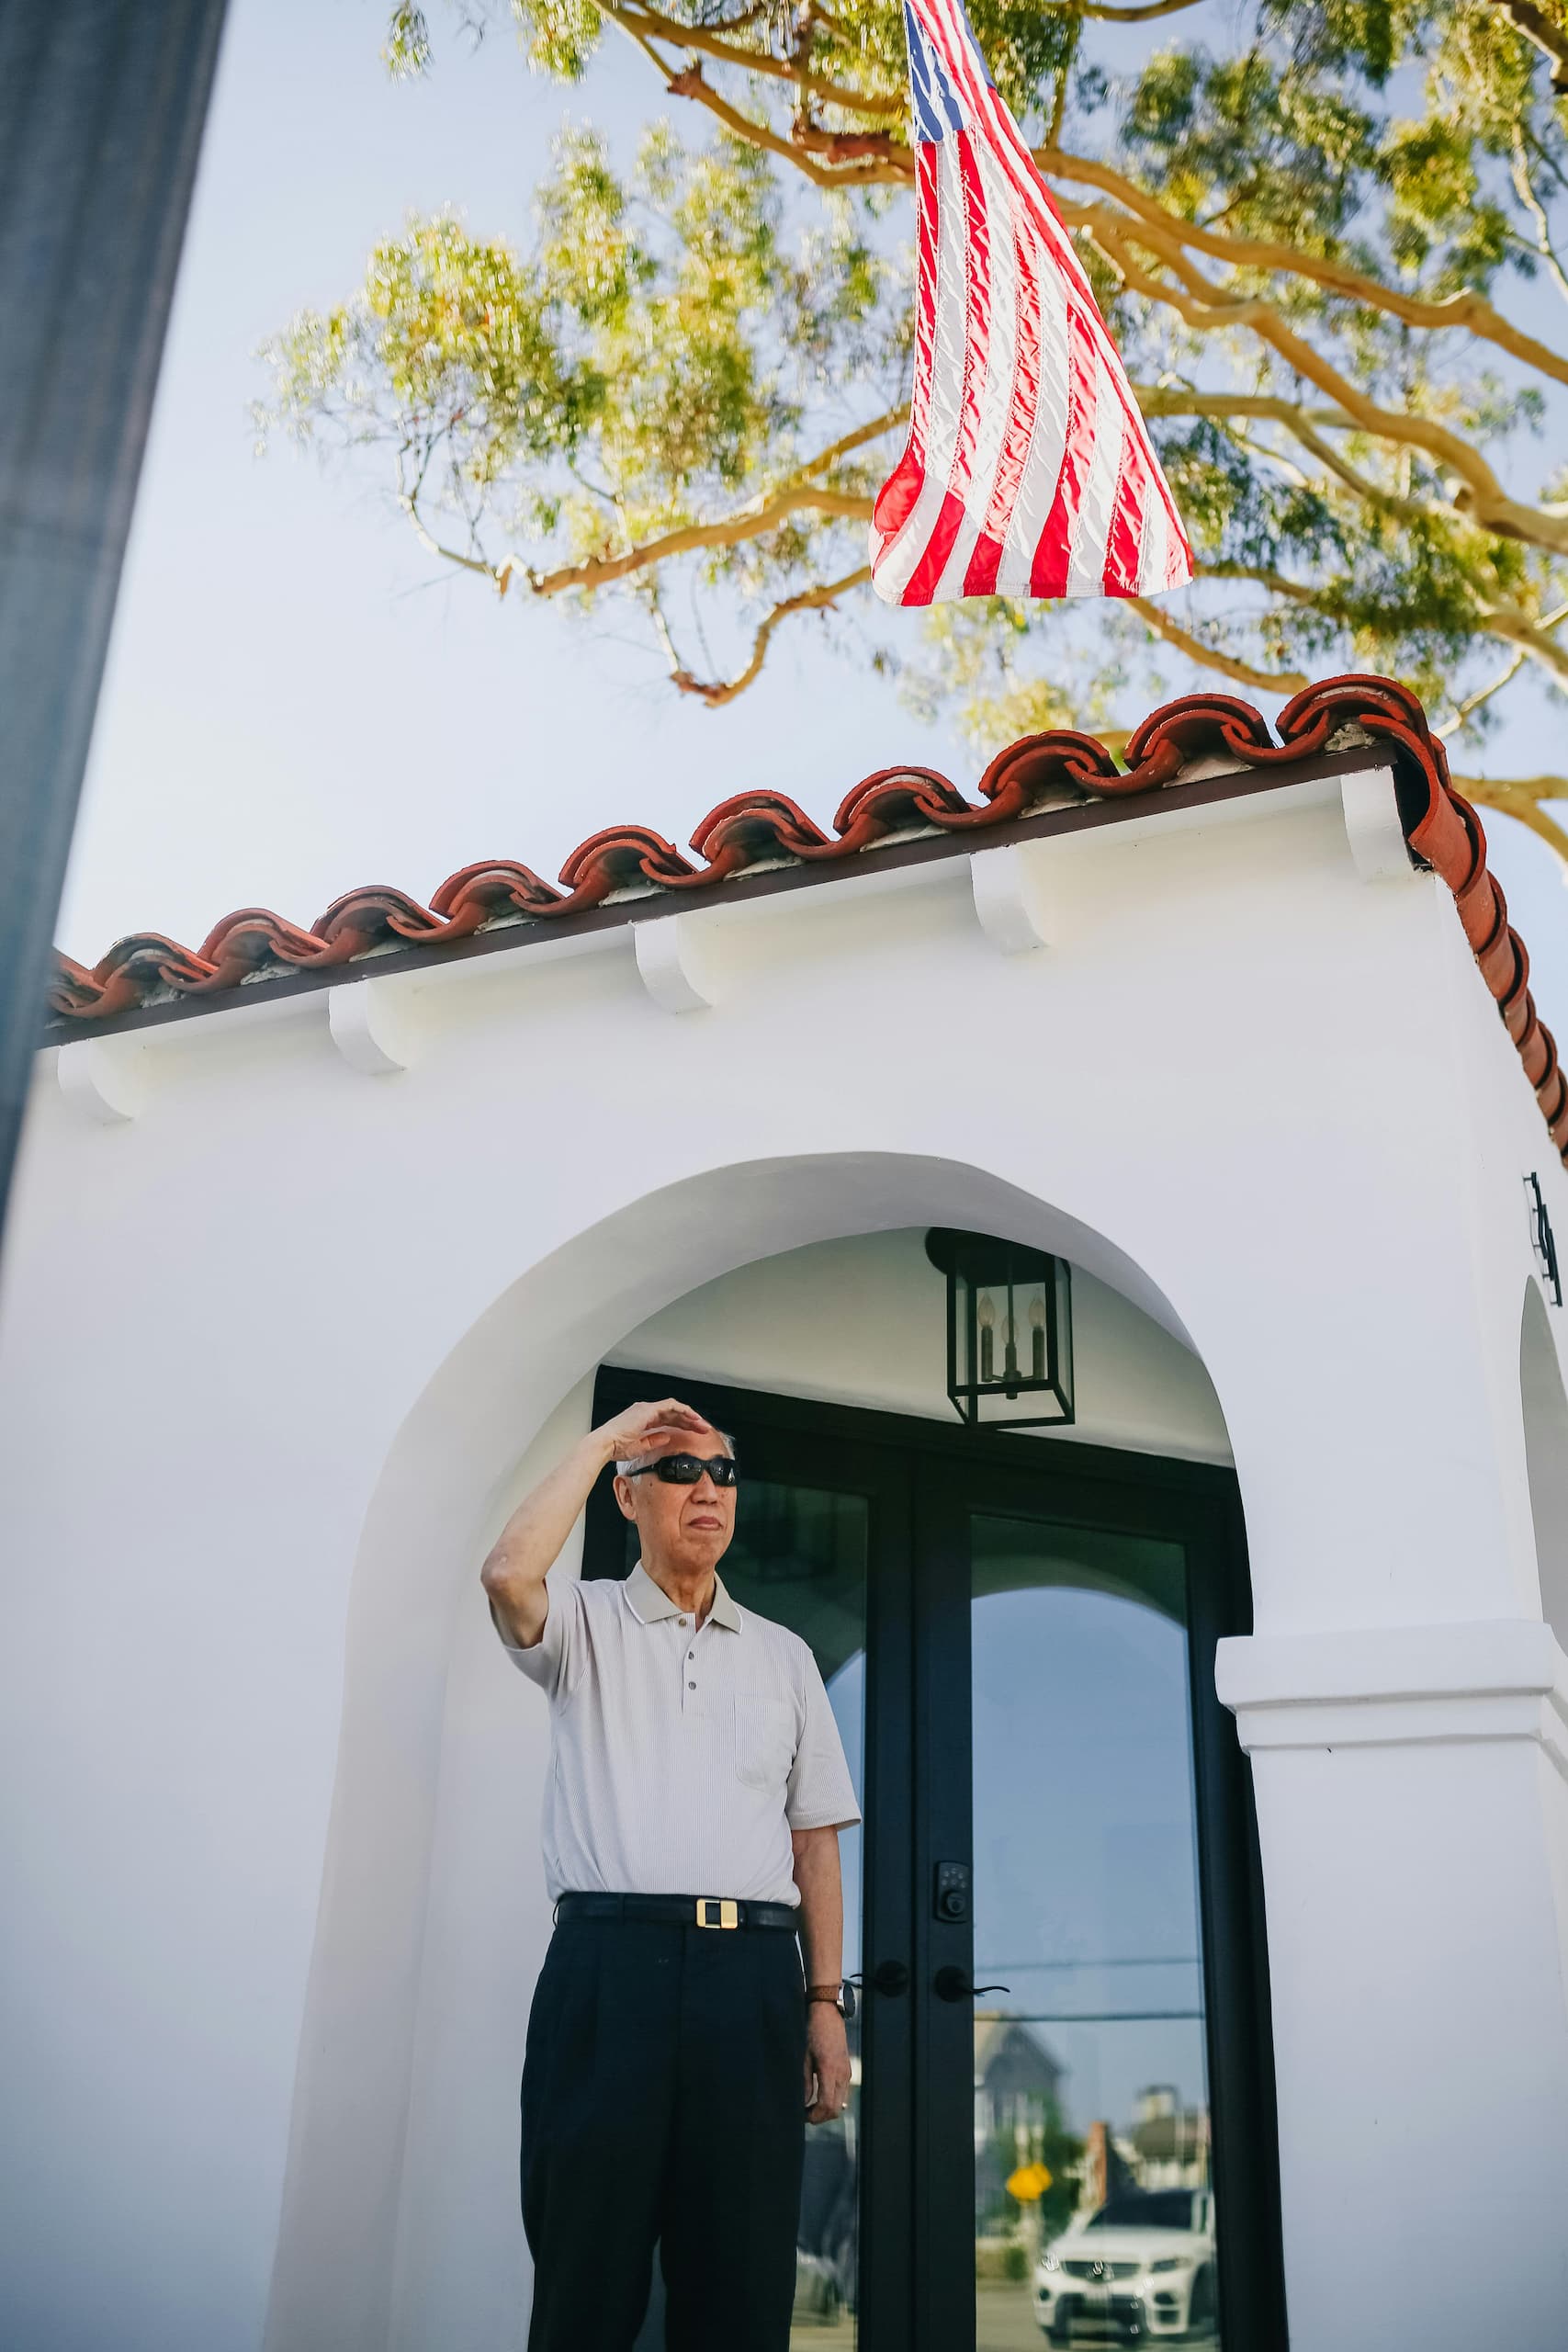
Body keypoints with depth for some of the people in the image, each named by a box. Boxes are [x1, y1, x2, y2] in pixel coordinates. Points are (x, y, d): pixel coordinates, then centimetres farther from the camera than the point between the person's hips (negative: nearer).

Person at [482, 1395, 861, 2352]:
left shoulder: (784, 1655, 18)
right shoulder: (587, 1626, 10)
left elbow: (816, 1841, 15)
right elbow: (509, 1574, -15)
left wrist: (825, 2004, 5)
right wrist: (603, 1439, -4)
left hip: (751, 1975, 3)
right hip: (609, 1960, -3)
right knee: (589, 2267, 0)